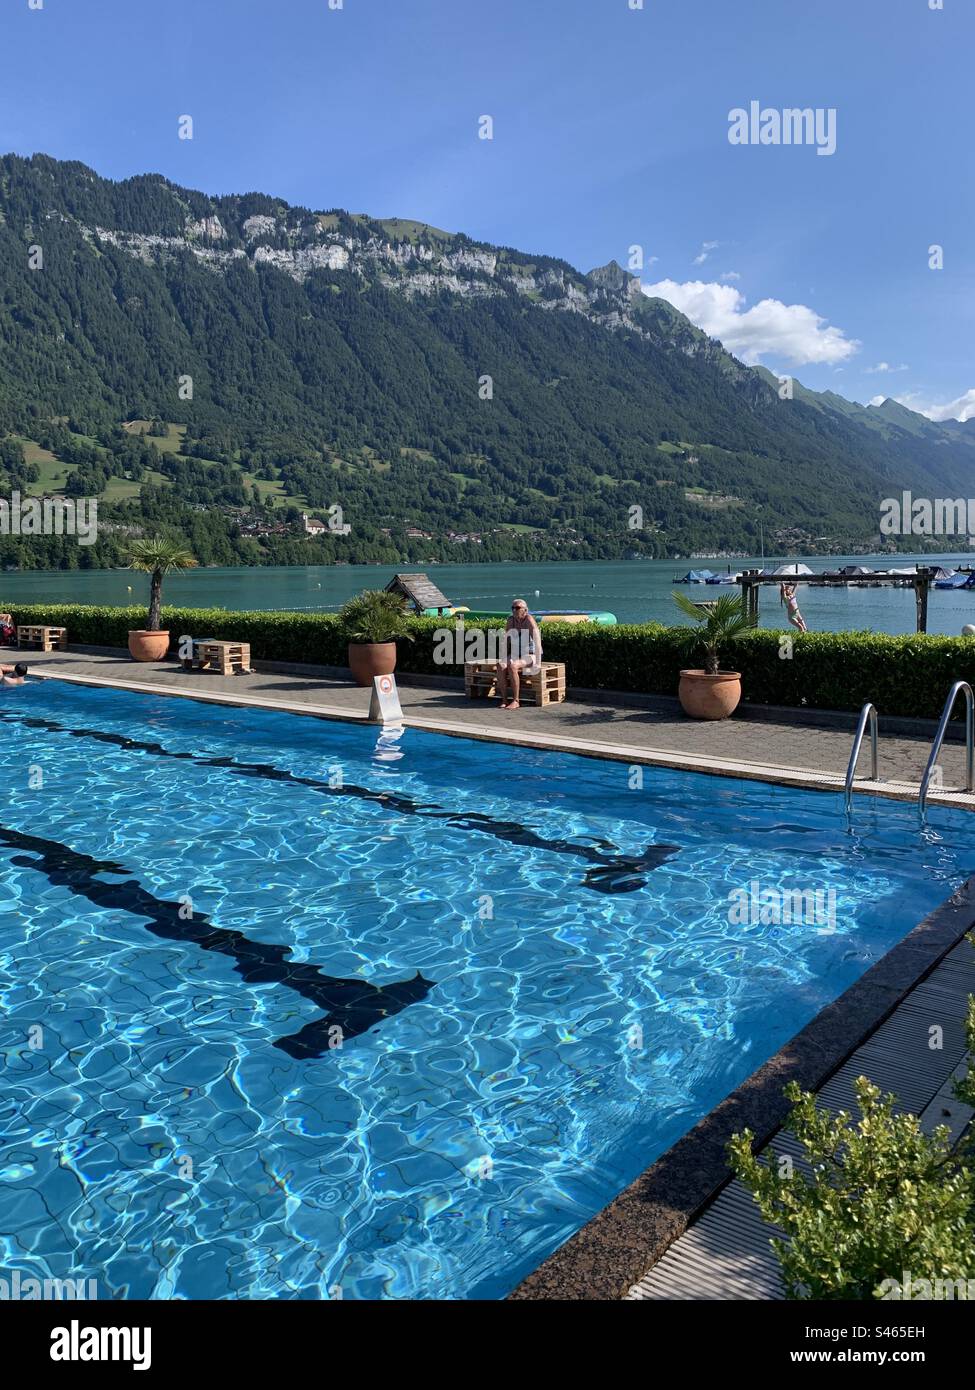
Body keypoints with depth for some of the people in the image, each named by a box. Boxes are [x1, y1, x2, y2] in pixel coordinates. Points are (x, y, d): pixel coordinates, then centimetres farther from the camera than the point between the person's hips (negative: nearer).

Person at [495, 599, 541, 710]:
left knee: (512, 666, -34)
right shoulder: (510, 621, 3)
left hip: (529, 657, -5)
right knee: (501, 666, -26)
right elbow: (506, 641, 13)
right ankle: (504, 700, -24)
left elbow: (537, 642, -21)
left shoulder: (529, 620, -15)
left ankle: (515, 701, -27)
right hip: (514, 655, 5)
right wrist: (505, 658, 4)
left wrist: (538, 663, -25)